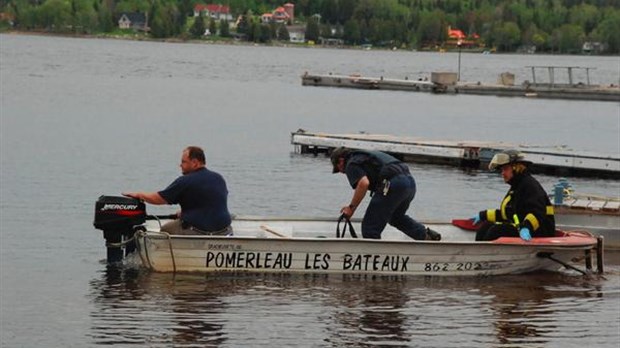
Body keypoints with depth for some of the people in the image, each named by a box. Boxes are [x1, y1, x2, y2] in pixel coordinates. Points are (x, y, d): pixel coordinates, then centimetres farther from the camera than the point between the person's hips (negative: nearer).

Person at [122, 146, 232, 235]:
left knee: (165, 229, 15)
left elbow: (157, 198, -5)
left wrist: (138, 195, 12)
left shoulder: (185, 182, -12)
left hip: (199, 231, -7)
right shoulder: (219, 178, 9)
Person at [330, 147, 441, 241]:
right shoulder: (364, 156, 33)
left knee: (370, 228, 0)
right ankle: (426, 234, 25)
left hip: (393, 185, -9)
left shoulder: (351, 164, 5)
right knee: (396, 217, 35)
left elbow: (364, 183, -14)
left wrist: (352, 207, -5)